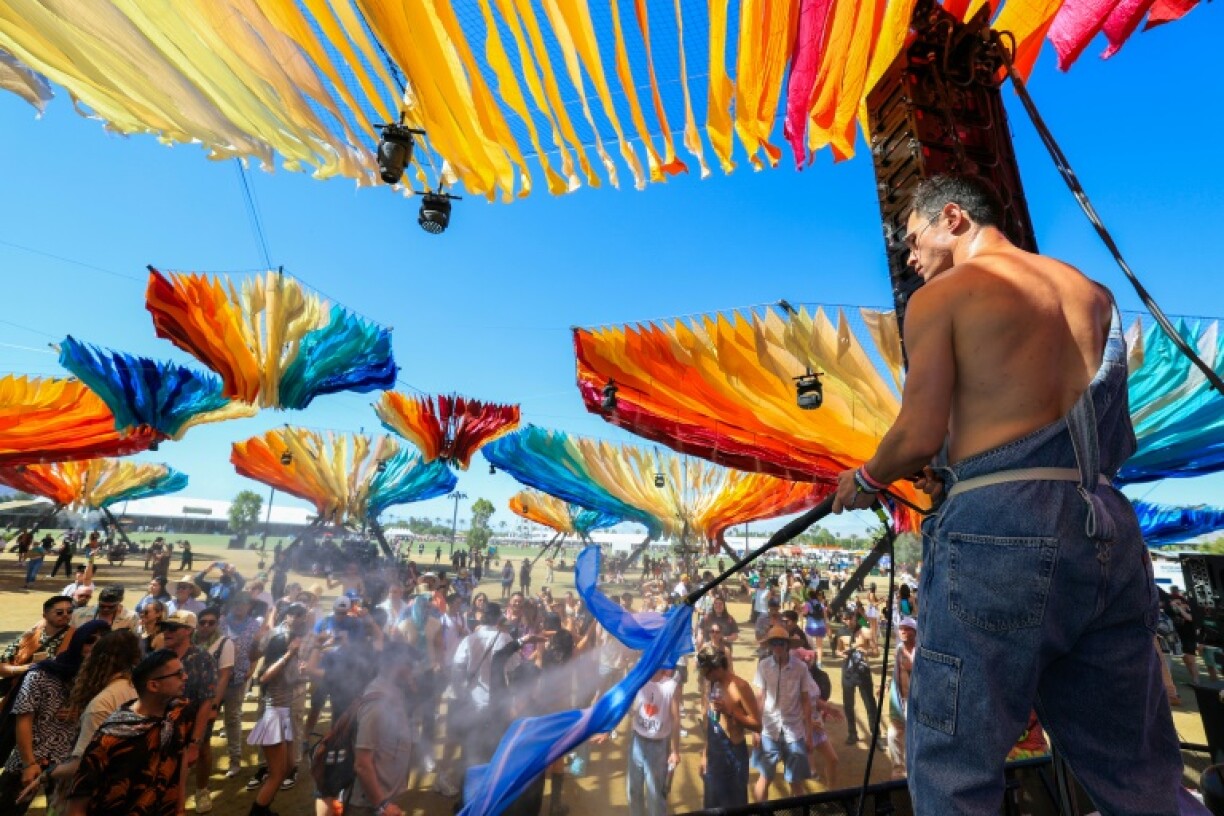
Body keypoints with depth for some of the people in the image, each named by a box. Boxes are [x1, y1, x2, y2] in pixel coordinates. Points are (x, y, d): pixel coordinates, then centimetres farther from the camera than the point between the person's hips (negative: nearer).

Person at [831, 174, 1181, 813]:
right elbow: (1116, 441, 21)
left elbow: (919, 434, -8)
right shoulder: (1093, 293, 21)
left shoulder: (941, 296, 1)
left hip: (1000, 528, -7)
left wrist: (865, 481, 11)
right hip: (1109, 528, 8)